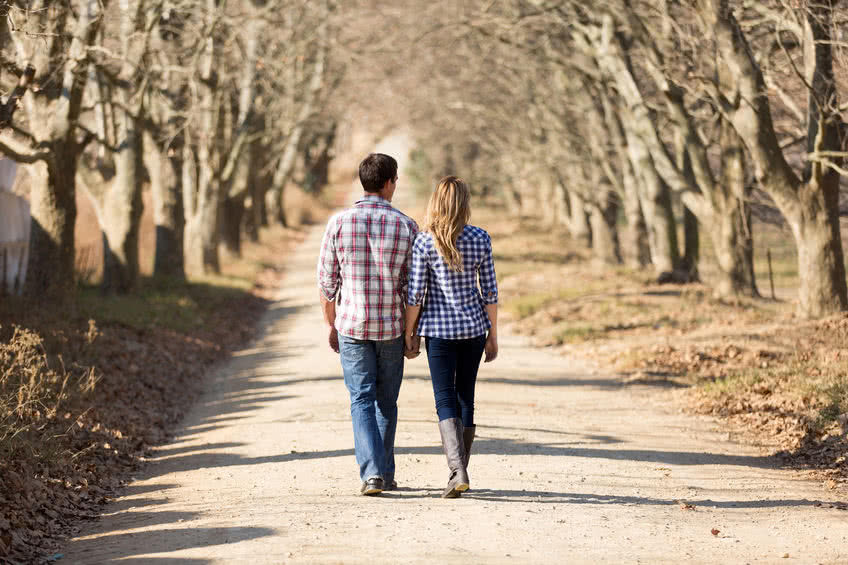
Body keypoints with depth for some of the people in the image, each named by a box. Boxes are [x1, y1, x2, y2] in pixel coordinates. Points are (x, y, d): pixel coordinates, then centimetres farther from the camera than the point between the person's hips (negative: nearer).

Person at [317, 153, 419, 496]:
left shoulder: (339, 222, -5)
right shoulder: (406, 226, -5)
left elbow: (326, 281, -1)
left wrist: (332, 325, 12)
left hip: (352, 326, 0)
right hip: (392, 327, 1)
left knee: (362, 401, 2)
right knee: (386, 402, 14)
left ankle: (371, 473, -12)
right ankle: (385, 473, 22)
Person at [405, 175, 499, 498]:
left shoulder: (424, 242, -8)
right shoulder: (481, 239, -2)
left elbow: (415, 294, -7)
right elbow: (490, 292, 1)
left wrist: (410, 334, 3)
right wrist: (492, 335, 9)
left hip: (439, 329, -3)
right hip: (474, 327, 3)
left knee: (445, 401, -1)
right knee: (466, 398, 14)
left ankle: (457, 469, -19)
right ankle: (460, 471, 21)